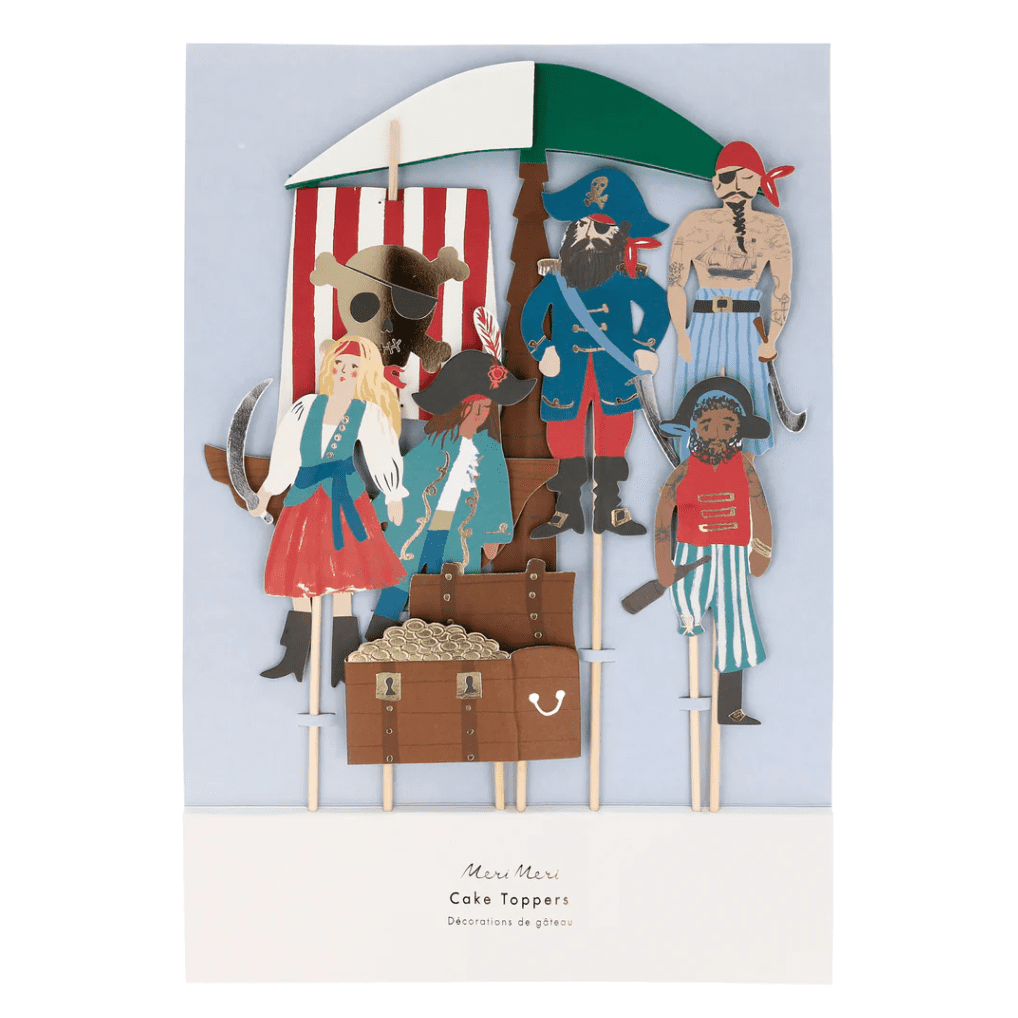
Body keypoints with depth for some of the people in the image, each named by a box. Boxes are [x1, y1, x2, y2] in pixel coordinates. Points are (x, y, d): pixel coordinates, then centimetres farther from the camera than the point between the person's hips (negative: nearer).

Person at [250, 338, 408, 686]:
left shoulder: (367, 413, -1)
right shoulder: (307, 406, 6)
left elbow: (383, 455, 0)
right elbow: (286, 452, 11)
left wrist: (394, 498, -4)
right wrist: (266, 492, 14)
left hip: (343, 499, -3)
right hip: (303, 499, 4)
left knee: (342, 580, -5)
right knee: (298, 578, 9)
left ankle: (342, 664, 4)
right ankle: (295, 659, 22)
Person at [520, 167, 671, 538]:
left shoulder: (628, 278, -3)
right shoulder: (557, 277, -2)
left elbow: (658, 305, 9)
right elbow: (531, 315, 8)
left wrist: (644, 347, 2)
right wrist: (542, 351, -2)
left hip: (613, 371, 0)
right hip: (568, 370, 0)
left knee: (614, 431, 5)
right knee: (564, 434, 4)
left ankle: (609, 507, 19)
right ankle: (568, 508, 19)